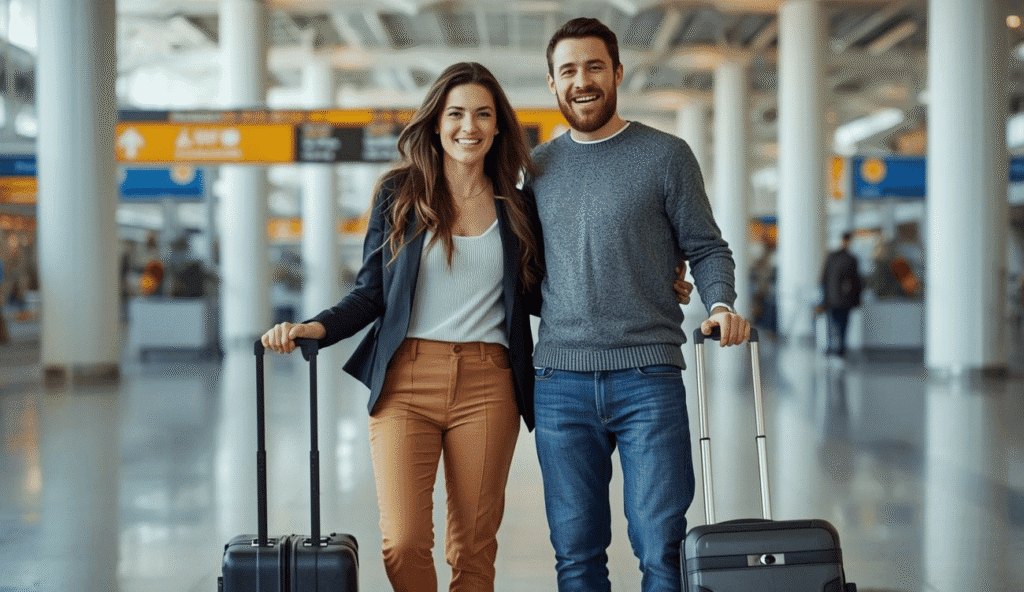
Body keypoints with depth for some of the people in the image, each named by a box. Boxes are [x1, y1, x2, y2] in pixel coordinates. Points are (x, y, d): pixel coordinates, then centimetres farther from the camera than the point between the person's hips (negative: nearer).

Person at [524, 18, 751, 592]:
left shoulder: (667, 155, 4)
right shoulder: (536, 167, 13)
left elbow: (707, 247, 6)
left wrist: (721, 306, -13)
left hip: (649, 377, -3)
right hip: (560, 380, 3)